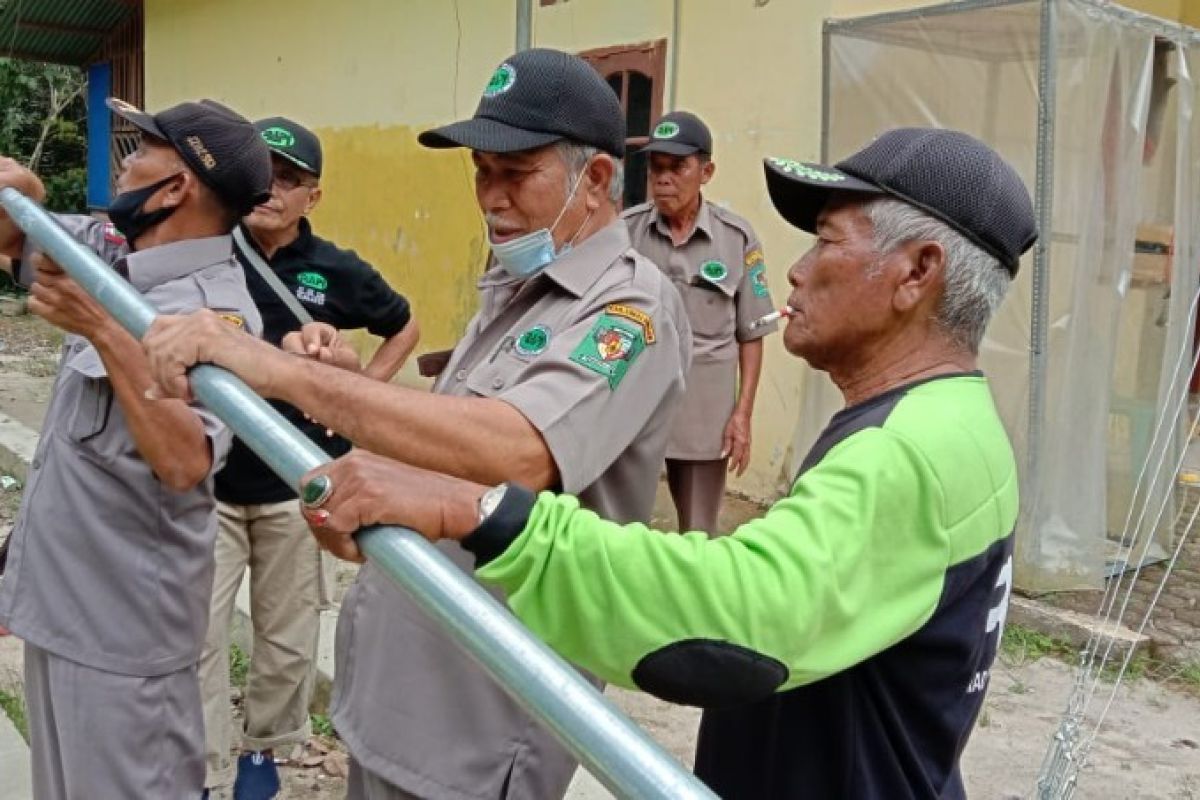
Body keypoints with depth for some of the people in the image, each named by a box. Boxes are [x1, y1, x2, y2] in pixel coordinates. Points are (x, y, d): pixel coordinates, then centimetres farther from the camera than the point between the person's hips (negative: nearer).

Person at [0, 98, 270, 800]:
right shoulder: (116, 252, 2)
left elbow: (183, 463, -38)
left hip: (122, 623, -9)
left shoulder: (215, 308, -25)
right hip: (57, 596, 9)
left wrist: (103, 329, -40)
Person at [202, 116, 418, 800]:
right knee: (198, 637, 0)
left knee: (288, 637, 13)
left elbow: (405, 328, 13)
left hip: (298, 486, 1)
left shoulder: (338, 272, -4)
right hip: (206, 482, 0)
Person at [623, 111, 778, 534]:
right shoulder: (625, 230, -2)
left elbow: (750, 335, 2)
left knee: (698, 534, 13)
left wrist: (743, 413, -1)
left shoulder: (738, 237, -3)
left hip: (705, 412, 0)